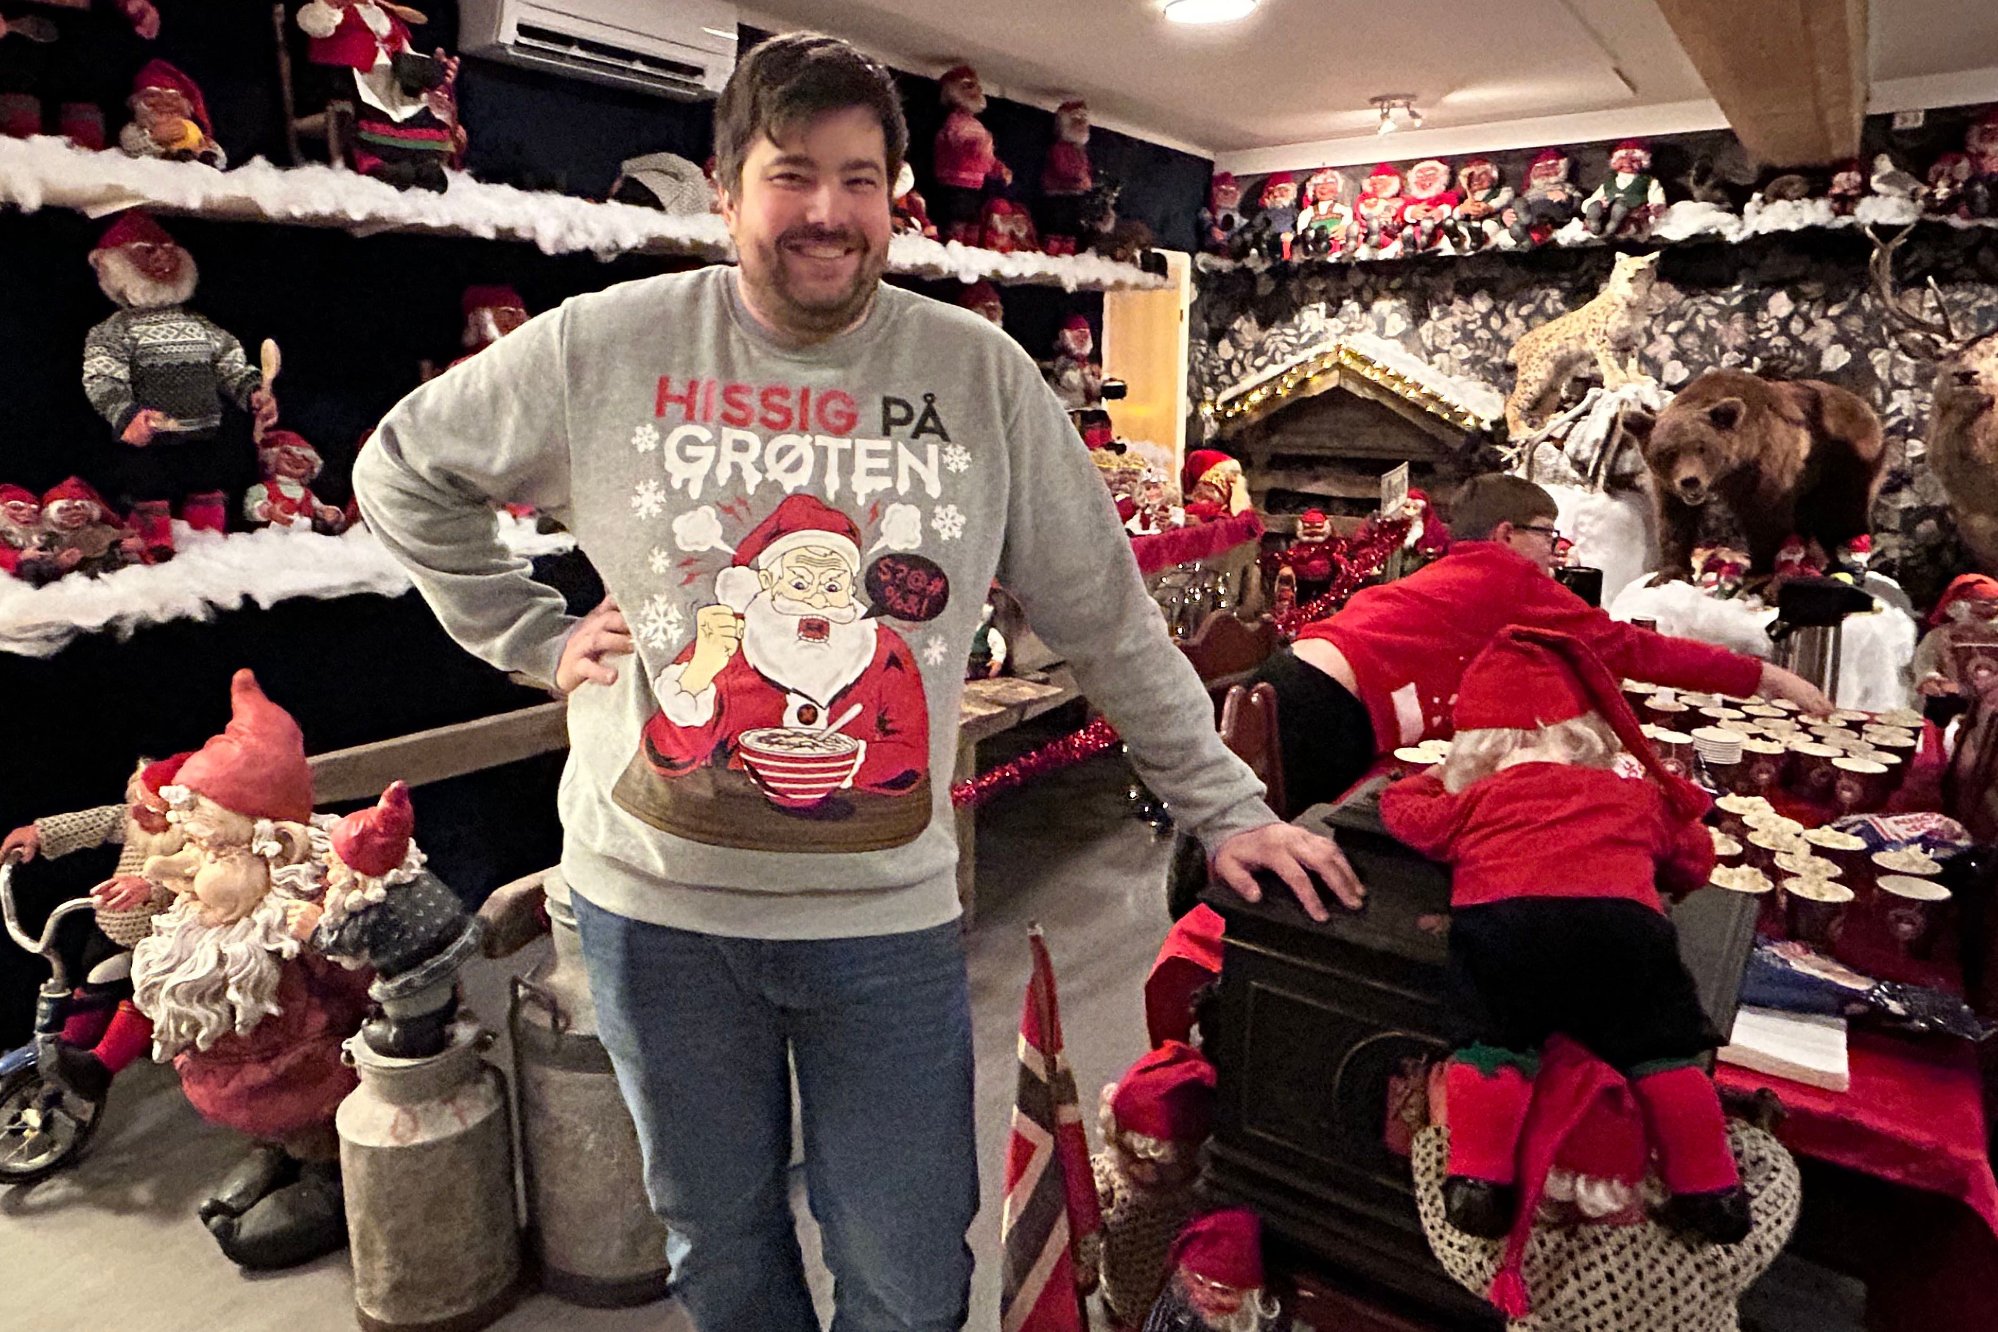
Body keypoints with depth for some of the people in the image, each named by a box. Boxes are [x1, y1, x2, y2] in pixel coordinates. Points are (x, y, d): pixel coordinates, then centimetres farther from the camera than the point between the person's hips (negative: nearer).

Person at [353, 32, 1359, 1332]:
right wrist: (535, 633, 1)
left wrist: (1226, 805, 0)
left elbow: (1106, 615, 0)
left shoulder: (982, 372, -5)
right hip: (656, 907, 1)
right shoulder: (604, 347, -5)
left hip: (889, 917, 0)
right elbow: (404, 472, 11)